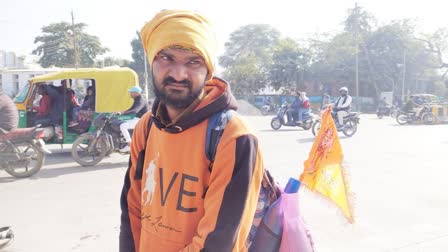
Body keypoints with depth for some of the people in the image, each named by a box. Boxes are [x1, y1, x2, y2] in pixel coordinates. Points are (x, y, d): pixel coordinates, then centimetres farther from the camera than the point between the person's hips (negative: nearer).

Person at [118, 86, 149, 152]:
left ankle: (129, 145, -18)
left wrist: (121, 113, -42)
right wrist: (121, 113, 11)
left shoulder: (141, 101, -21)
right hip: (137, 119, 11)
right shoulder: (137, 100, 12)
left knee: (122, 126, -22)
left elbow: (135, 111, -37)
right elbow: (131, 109, 22)